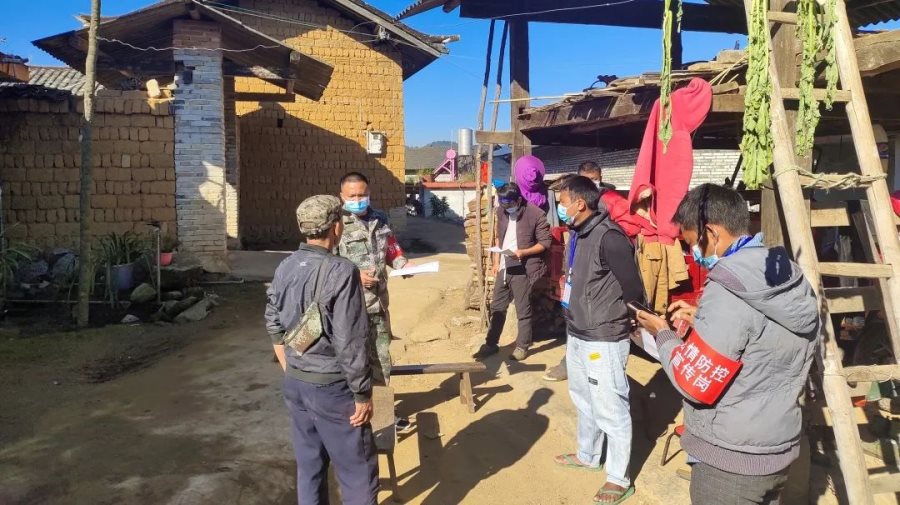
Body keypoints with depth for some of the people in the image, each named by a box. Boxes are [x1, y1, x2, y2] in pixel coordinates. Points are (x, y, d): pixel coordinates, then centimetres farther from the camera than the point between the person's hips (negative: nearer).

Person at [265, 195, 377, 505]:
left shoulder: (285, 268, 1)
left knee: (309, 464, 19)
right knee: (358, 470, 8)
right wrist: (362, 394, -12)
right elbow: (350, 342, -21)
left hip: (295, 383, 7)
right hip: (331, 387, -7)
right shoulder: (341, 272, -21)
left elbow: (274, 326, 11)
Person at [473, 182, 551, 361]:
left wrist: (523, 252, -23)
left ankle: (522, 346, 19)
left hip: (522, 269, -6)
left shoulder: (536, 214, -14)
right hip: (504, 268, 6)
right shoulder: (502, 211, 5)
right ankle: (491, 344, 26)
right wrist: (496, 262, 12)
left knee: (523, 310, 3)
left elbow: (545, 242, -12)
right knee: (497, 307, 13)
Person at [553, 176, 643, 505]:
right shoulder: (579, 234, 7)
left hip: (603, 340, -10)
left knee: (610, 410, 4)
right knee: (583, 400, 25)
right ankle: (587, 456, 44)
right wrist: (573, 321, 15)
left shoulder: (609, 237, -22)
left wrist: (640, 323, -7)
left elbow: (633, 290, -19)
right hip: (577, 335, 10)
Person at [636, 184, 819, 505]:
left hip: (730, 457, -8)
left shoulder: (728, 291, -24)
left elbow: (695, 383, -21)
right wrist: (703, 318, 7)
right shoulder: (795, 281, 1)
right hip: (780, 448, 8)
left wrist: (663, 334, -6)